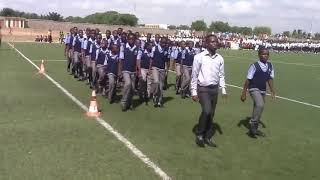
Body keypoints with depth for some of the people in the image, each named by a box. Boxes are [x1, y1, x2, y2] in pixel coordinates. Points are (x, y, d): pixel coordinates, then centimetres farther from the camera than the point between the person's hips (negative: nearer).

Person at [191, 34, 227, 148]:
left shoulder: (220, 58, 4)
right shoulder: (199, 57, -9)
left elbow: (221, 75, 12)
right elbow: (194, 75, -7)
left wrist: (223, 90, 6)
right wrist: (194, 92, -8)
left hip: (214, 89, 5)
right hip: (203, 89, -5)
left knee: (211, 114, 9)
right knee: (206, 111, -21)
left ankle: (208, 137, 24)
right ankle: (199, 134, 1)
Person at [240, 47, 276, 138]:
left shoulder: (270, 66, 2)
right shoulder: (254, 66, -14)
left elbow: (270, 79, 12)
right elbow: (248, 80, -11)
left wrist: (272, 91, 6)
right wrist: (244, 93, -10)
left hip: (263, 90, 6)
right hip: (254, 89, -6)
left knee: (257, 108, 14)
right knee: (260, 105, -28)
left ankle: (254, 128, 29)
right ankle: (253, 124, -14)